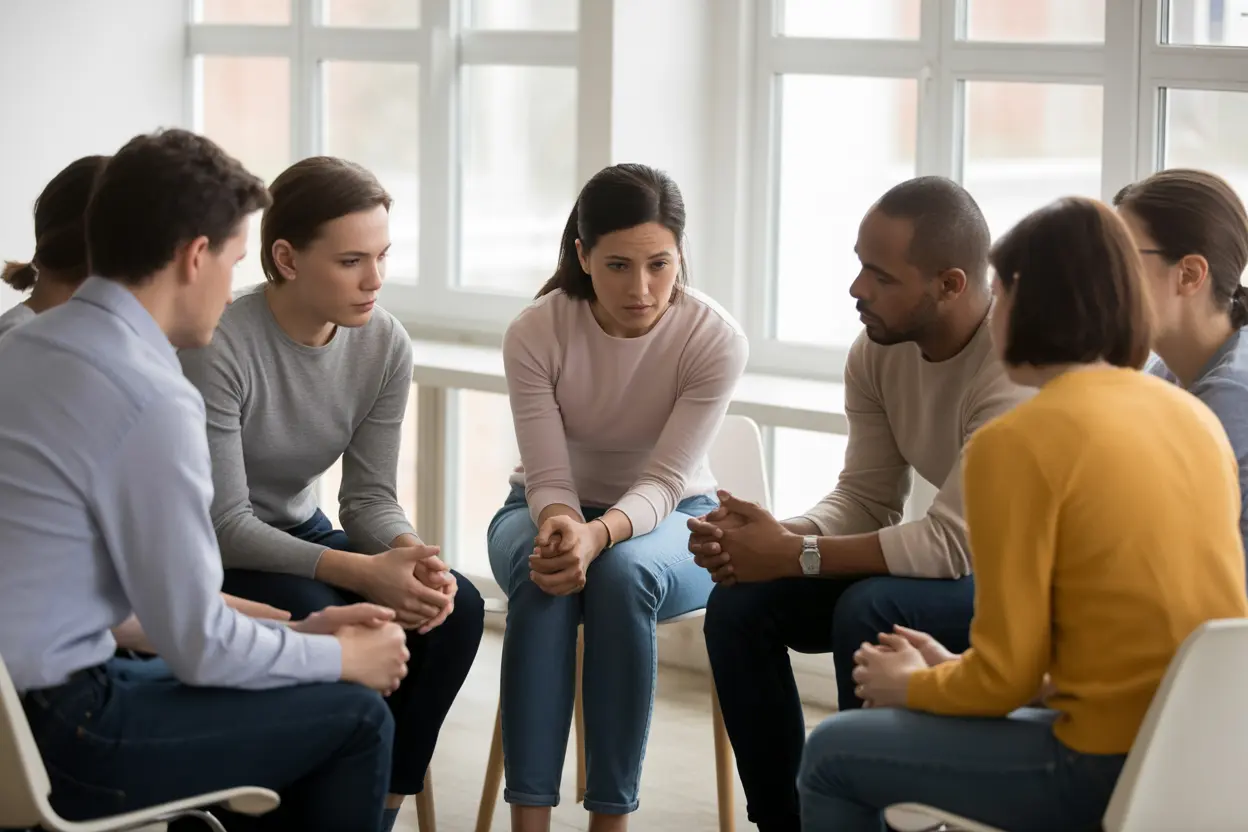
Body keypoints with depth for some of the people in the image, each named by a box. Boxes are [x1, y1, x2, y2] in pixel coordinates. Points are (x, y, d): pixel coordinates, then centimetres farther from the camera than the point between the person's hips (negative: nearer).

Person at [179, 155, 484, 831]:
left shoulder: (384, 345, -6)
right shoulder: (218, 348, -25)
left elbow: (370, 495, -3)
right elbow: (224, 524, -24)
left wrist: (413, 555, -27)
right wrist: (363, 573, -34)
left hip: (299, 534, 6)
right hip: (209, 557, -6)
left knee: (455, 607, -18)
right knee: (326, 622, -34)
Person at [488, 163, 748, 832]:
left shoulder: (716, 339, -20)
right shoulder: (535, 333, -19)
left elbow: (665, 479, -24)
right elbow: (548, 476, -18)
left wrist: (600, 533, -44)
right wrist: (560, 526, -41)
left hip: (666, 519, 0)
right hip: (551, 508, 1)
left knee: (624, 572, -36)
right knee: (543, 577, -35)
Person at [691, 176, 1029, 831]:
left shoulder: (1016, 363, -30)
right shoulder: (877, 350, -5)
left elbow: (956, 541, -32)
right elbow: (866, 500, 1)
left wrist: (793, 555, -26)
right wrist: (775, 535, -20)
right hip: (960, 556, 8)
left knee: (869, 613, -32)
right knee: (739, 604, -7)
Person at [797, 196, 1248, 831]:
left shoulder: (1015, 443, -13)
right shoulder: (1195, 417, 8)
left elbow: (1006, 677, -11)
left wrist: (912, 687, 11)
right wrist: (951, 670, 22)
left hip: (1112, 772, -8)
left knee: (832, 756, 11)